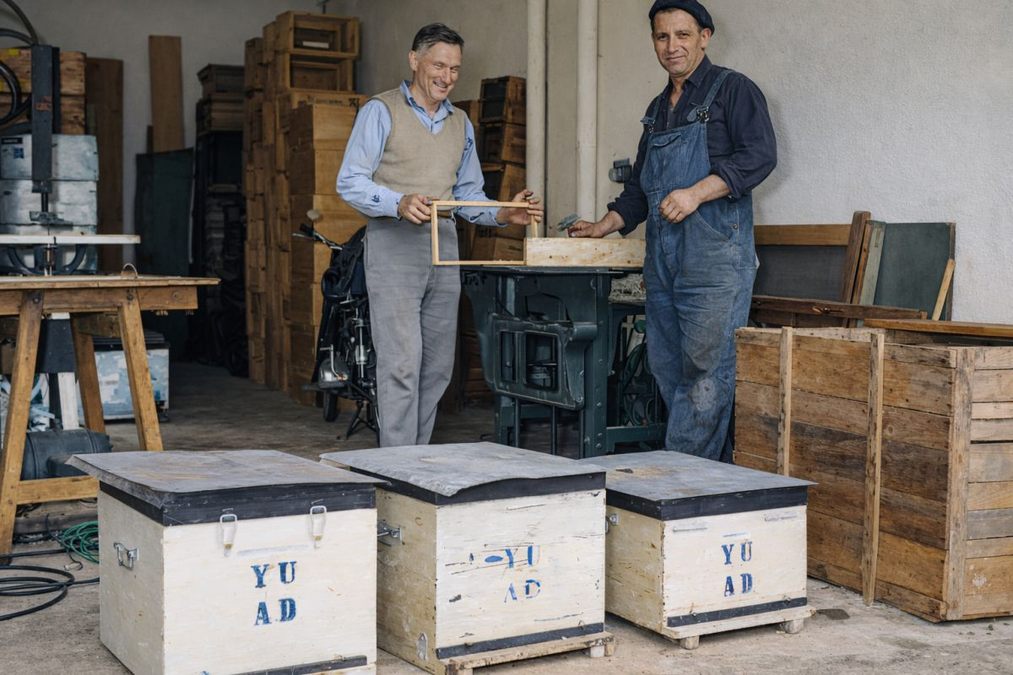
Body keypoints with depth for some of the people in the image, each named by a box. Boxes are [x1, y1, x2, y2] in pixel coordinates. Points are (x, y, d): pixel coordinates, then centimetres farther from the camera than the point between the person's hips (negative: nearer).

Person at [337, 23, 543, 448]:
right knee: (401, 363, -11)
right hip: (393, 242, -6)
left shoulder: (461, 124, 18)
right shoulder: (381, 111, -1)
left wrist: (504, 214, 1)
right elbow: (350, 182, -8)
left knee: (437, 367, 8)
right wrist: (399, 204, -26)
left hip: (443, 245, 7)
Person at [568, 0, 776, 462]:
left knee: (706, 370, -10)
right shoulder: (657, 110, 23)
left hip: (715, 255, -8)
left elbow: (760, 156, -12)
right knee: (668, 371, 6)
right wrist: (605, 226, 19)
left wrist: (697, 193, -20)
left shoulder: (733, 90, 1)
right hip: (662, 259, 8)